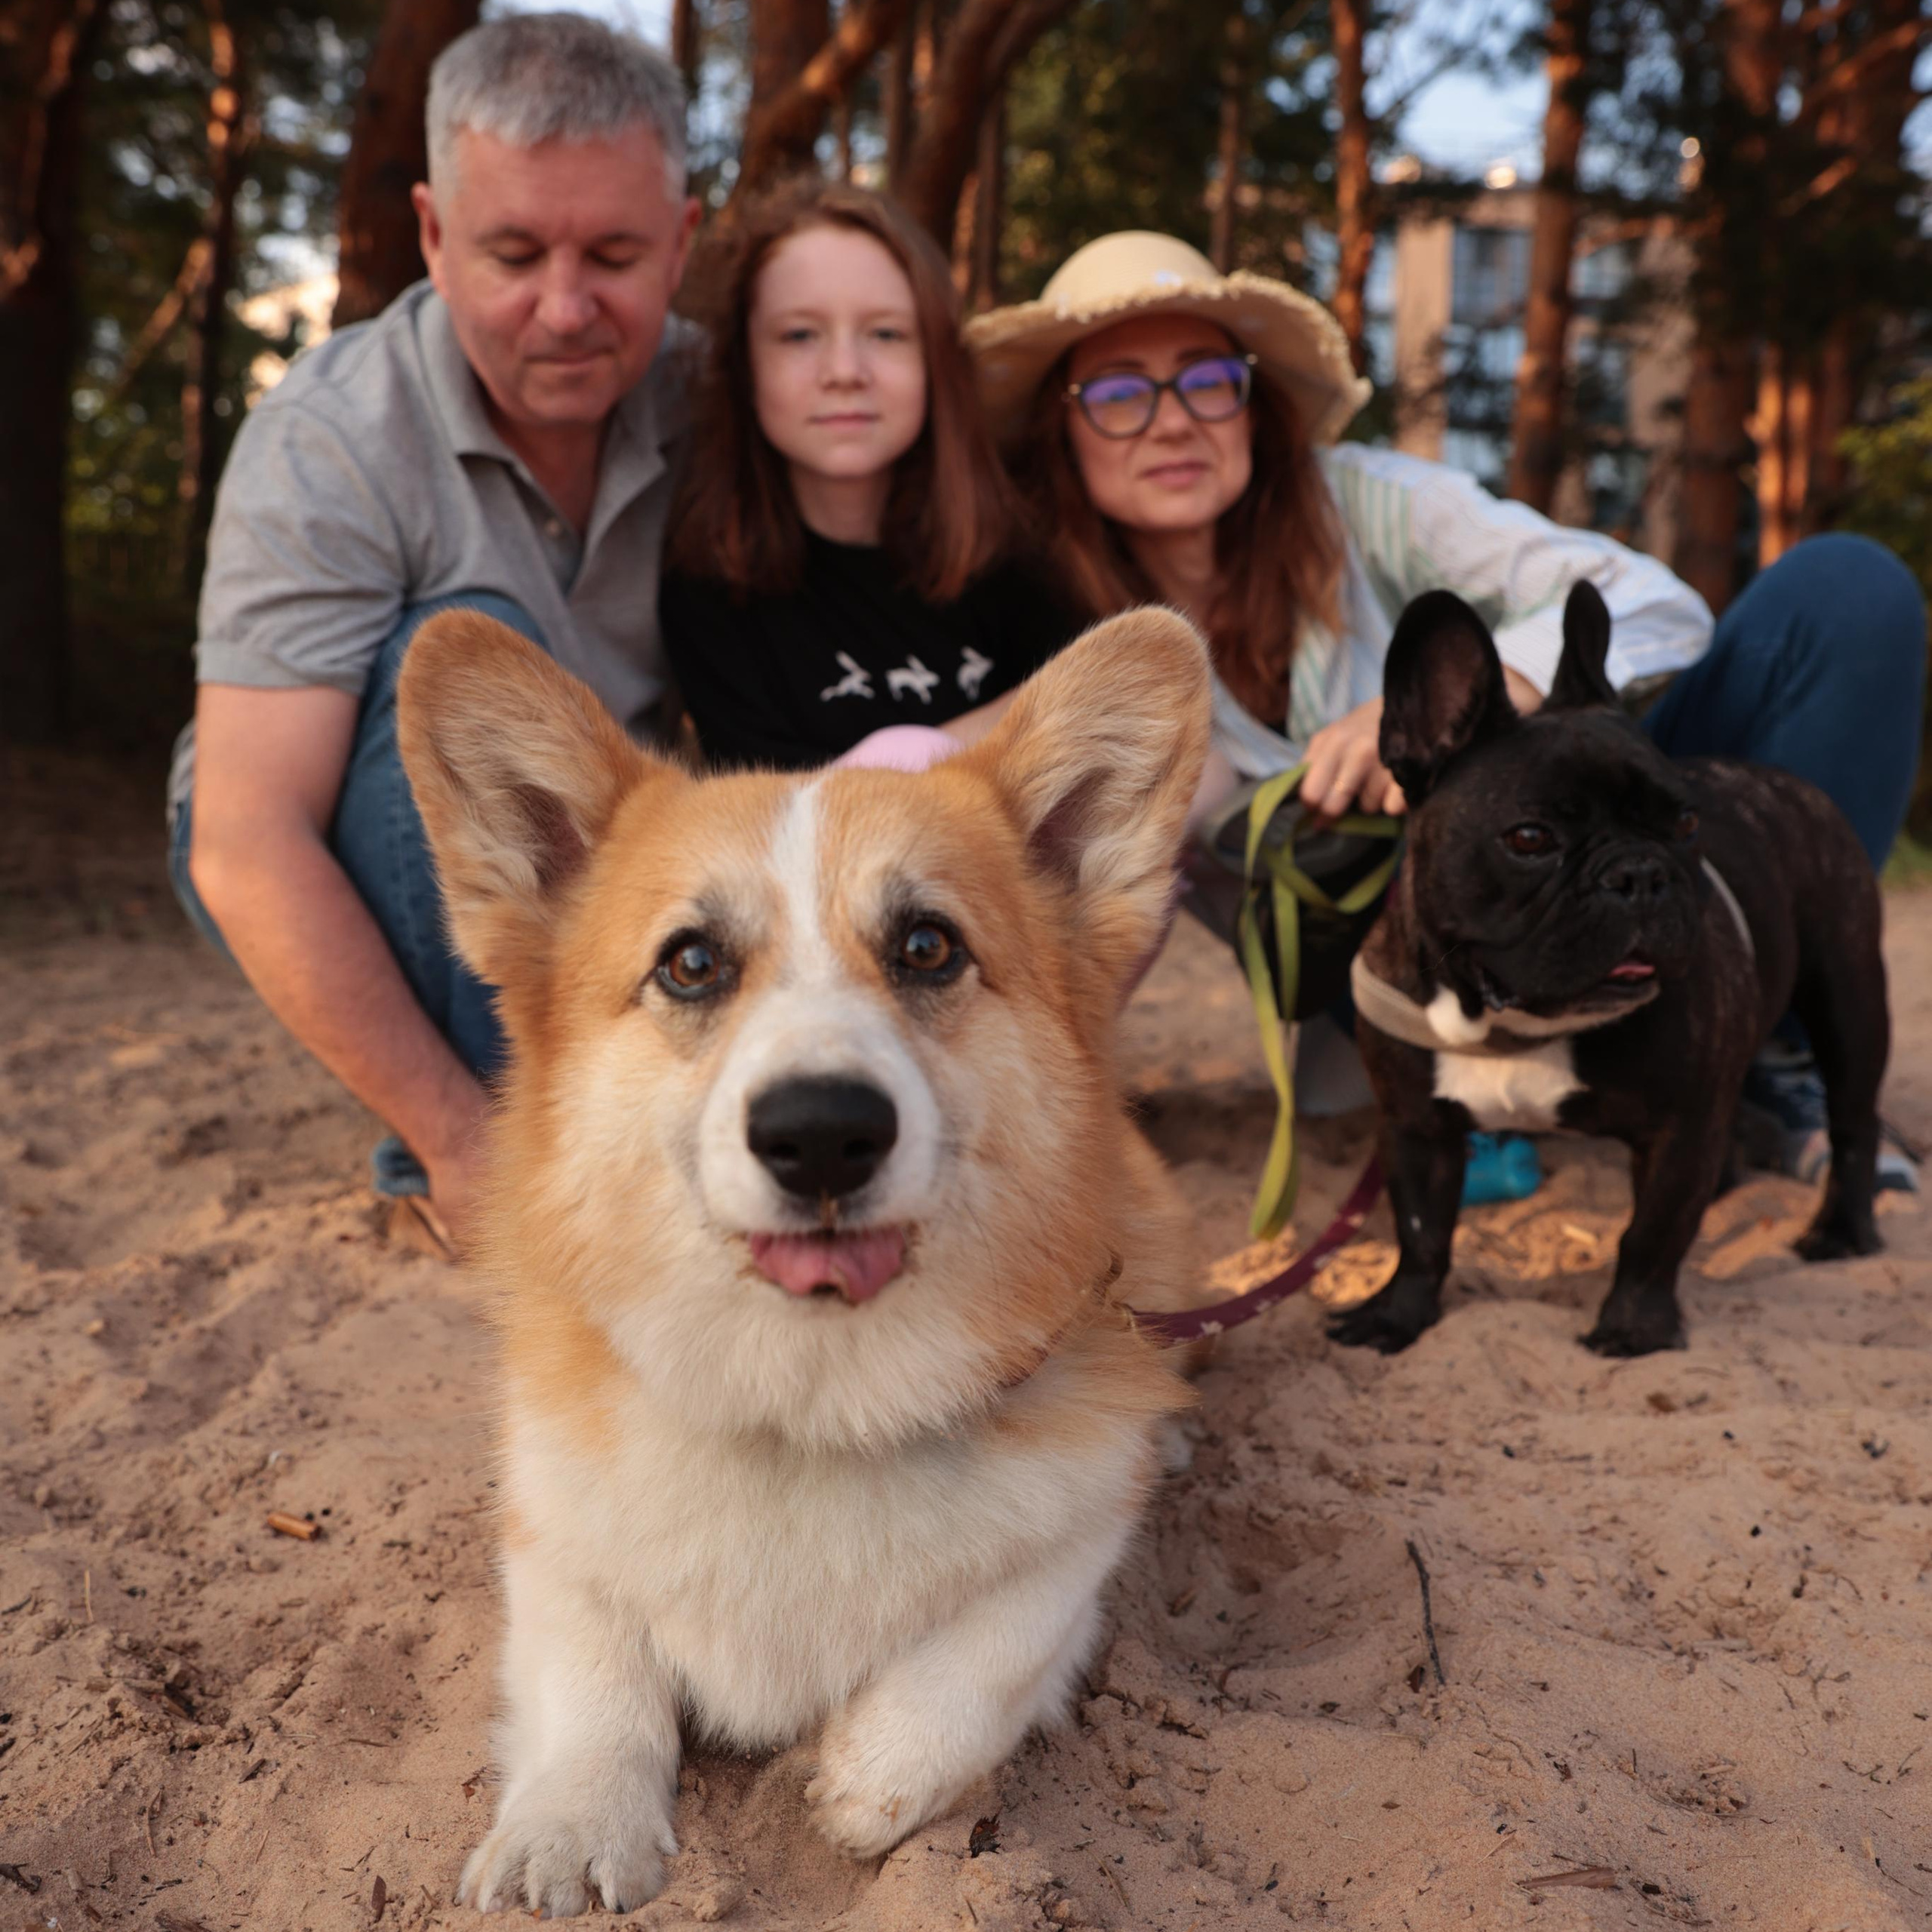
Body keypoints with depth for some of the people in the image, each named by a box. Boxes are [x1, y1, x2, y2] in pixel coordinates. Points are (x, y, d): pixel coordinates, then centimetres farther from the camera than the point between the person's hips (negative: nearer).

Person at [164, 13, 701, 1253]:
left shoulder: (708, 407, -10)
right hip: (321, 865, -3)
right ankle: (448, 1177, -22)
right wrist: (461, 1138, -32)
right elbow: (246, 851, -29)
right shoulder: (331, 442, -23)